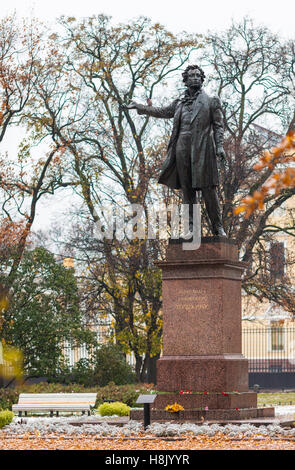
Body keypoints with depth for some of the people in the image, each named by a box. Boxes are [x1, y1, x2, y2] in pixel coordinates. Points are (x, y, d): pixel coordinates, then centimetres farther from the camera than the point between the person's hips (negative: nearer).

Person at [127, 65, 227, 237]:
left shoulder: (211, 101, 9)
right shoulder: (179, 103, 20)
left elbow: (218, 125, 4)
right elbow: (161, 112, 31)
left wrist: (220, 146, -9)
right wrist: (139, 107, 34)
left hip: (202, 149, -4)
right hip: (182, 149, 4)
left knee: (208, 189, -6)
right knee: (187, 189, 2)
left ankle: (218, 226, -1)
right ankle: (191, 227, 4)